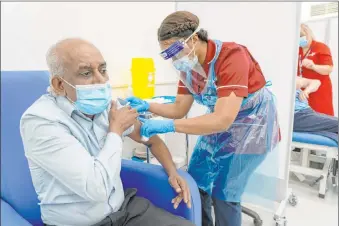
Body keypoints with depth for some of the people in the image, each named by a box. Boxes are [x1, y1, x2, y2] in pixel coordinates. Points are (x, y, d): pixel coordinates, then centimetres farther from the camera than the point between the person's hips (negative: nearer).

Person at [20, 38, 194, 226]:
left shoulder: (106, 104, -2)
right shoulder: (39, 120, -21)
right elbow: (97, 188, -27)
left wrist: (172, 171, 0)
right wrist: (115, 129, -16)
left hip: (123, 207, 5)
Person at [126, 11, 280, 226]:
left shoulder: (232, 56, -30)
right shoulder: (188, 65, -7)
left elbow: (223, 120, -37)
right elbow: (179, 109, -3)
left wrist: (167, 126, -41)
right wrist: (146, 105, -19)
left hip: (251, 124, -6)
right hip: (219, 123, 7)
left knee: (223, 193, -1)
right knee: (196, 182, 10)